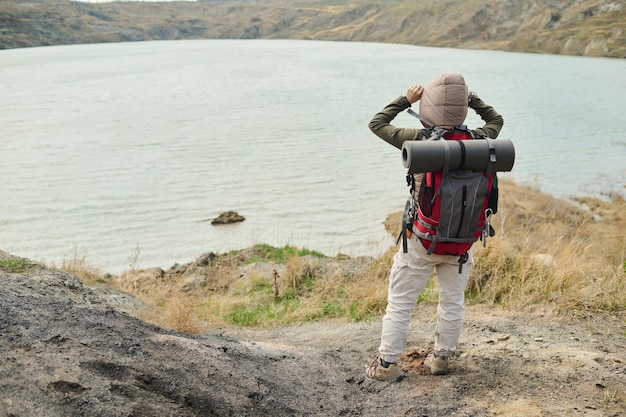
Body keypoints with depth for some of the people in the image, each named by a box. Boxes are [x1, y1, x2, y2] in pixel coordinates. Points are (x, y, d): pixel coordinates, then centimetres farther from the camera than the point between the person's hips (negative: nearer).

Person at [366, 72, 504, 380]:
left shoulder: (419, 140, -15)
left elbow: (377, 123, -1)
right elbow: (496, 120, 17)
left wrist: (405, 99, 6)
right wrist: (471, 97, 14)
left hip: (422, 238, -3)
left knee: (400, 301, 9)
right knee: (453, 301, 18)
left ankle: (387, 363, 13)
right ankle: (441, 357, 29)